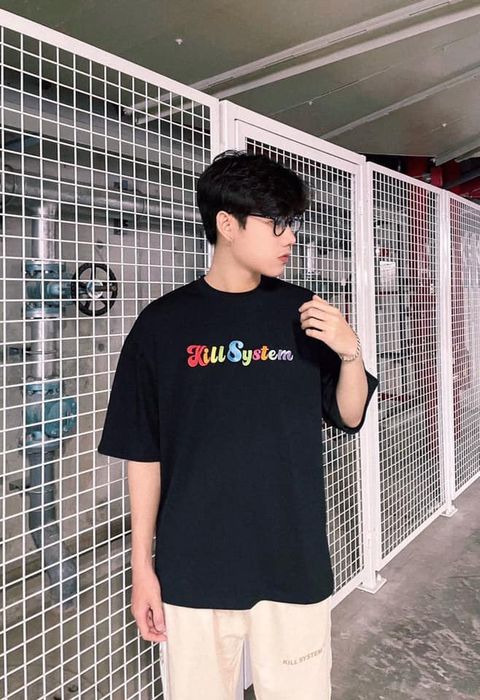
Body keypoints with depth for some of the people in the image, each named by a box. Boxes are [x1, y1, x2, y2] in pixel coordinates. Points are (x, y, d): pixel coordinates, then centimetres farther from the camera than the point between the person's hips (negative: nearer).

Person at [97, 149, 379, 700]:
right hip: (193, 568, -1)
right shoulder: (163, 323, -6)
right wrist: (142, 565, 0)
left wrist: (350, 352, -13)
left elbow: (349, 417, 6)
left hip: (295, 561, 2)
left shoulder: (303, 312, -1)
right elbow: (143, 453, -1)